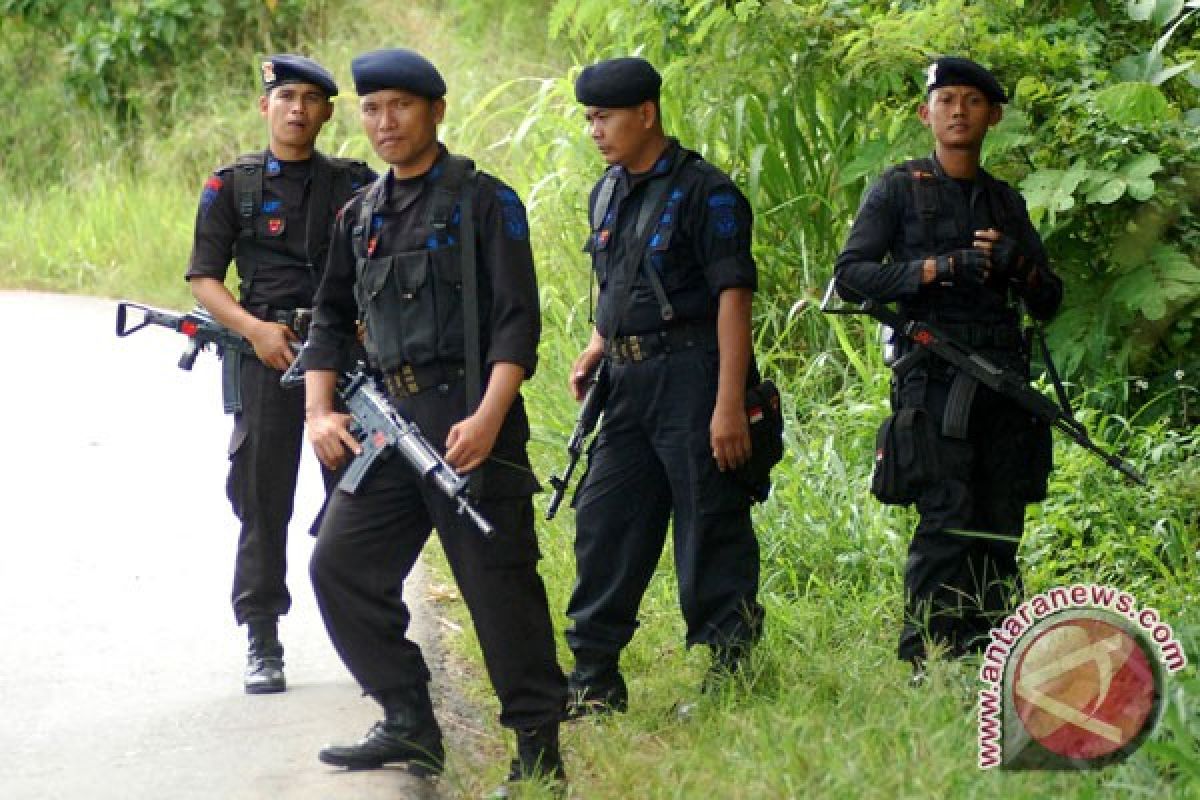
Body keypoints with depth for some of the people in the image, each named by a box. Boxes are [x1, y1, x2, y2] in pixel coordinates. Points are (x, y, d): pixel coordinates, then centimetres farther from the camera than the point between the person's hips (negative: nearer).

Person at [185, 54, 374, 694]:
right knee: (261, 500, -1)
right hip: (268, 356, -1)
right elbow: (203, 278, 5)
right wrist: (255, 329, -11)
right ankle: (263, 644, 6)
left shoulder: (356, 185, 12)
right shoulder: (232, 185, 8)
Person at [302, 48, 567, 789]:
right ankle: (410, 726, 10)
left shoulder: (483, 201, -3)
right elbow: (331, 317, 22)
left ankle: (538, 748, 1)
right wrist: (321, 411, 7)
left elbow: (518, 320, -9)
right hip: (389, 423, 7)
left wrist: (488, 418, -20)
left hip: (469, 421, -7)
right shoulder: (361, 215, 16)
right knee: (341, 564, 2)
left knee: (499, 583, -6)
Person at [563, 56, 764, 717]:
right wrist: (595, 351, 8)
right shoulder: (607, 195, 15)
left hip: (692, 375, -8)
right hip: (629, 384, 8)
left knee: (710, 532, -4)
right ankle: (593, 682, 14)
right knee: (603, 522, 8)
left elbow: (733, 297, -15)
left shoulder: (704, 192, -10)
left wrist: (728, 404, -21)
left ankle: (729, 673, 3)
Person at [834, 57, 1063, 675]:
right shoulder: (898, 190, 6)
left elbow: (1049, 302, 19)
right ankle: (927, 661, -13)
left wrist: (1017, 265, -3)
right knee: (946, 521, -14)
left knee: (1000, 527, 2)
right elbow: (850, 275, -4)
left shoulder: (1006, 202, 20)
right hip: (935, 378, -5)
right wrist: (939, 268, -14)